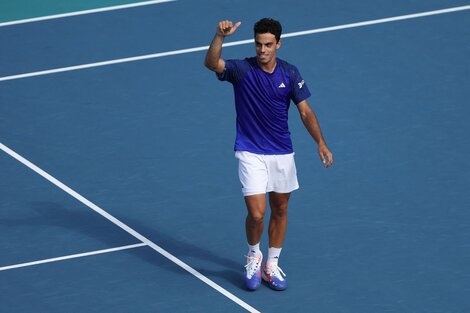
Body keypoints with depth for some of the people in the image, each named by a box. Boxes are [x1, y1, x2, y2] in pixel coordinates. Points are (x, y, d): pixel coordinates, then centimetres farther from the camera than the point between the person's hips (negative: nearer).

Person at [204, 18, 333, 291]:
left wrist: (321, 143, -12)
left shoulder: (290, 73, -3)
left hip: (282, 153, 4)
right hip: (251, 153, -4)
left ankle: (272, 265, 31)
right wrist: (220, 37, -48)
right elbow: (212, 63, -30)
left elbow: (305, 111, -1)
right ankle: (254, 256, 17)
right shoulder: (242, 70, -12)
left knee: (280, 210, 14)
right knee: (256, 213, -12)